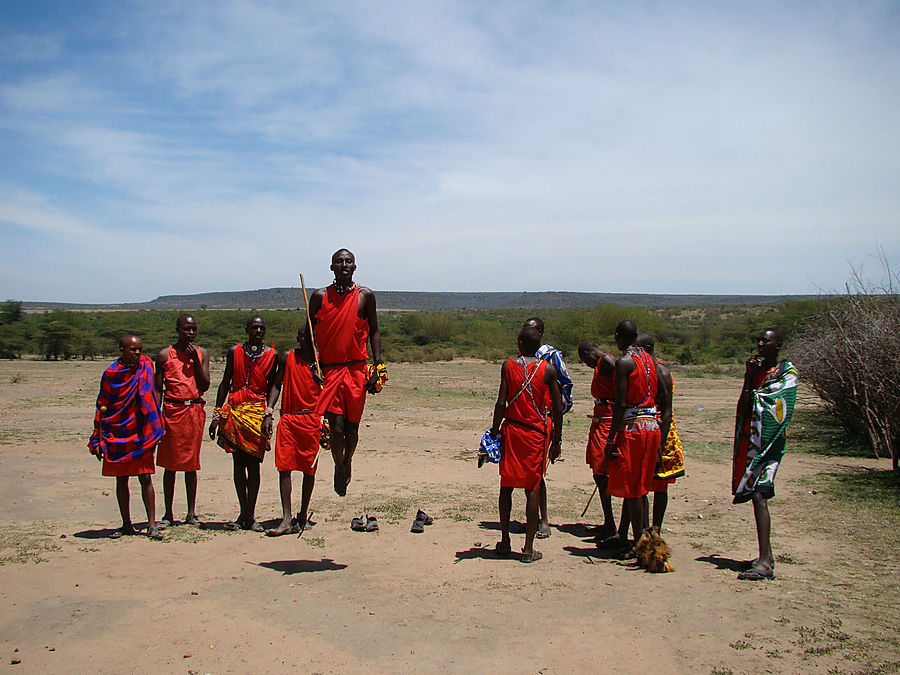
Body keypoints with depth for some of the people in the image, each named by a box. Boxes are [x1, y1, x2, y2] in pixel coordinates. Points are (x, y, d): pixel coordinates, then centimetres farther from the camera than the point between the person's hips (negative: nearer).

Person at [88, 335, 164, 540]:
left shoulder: (146, 365, 1)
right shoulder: (111, 373, -4)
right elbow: (102, 407, 0)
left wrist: (155, 429, 11)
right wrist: (98, 440, -3)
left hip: (141, 434, 0)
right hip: (117, 435, 0)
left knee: (145, 478, -2)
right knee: (121, 480, 9)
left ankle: (152, 525, 2)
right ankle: (126, 525, 20)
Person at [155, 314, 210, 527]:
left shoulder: (202, 353, 8)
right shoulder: (165, 355, 3)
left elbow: (205, 385, 0)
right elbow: (158, 389, 4)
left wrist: (195, 360, -7)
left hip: (195, 410, 1)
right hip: (172, 411, -1)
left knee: (191, 463, 6)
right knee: (170, 463, 3)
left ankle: (191, 513, 13)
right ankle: (168, 513, 12)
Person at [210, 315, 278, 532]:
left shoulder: (271, 355, 5)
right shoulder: (235, 351, 8)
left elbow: (271, 387, 8)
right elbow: (225, 384, 10)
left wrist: (268, 415, -1)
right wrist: (217, 415, 6)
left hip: (257, 411, -2)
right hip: (234, 409, 2)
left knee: (253, 463, -4)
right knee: (238, 463, 4)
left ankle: (250, 515, 3)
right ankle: (243, 513, 13)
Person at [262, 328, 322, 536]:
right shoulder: (287, 357, 7)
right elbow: (277, 385, 10)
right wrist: (268, 413, 0)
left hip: (313, 419, -1)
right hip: (288, 419, 1)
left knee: (309, 469, 4)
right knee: (284, 468, -6)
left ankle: (303, 515, 18)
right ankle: (287, 520, -5)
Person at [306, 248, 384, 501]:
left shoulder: (365, 296, 6)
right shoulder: (320, 297, 5)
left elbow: (374, 331, 10)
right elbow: (309, 333, 8)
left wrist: (378, 365, 2)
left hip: (357, 369, 1)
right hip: (329, 369, -1)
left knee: (352, 427, 6)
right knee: (336, 426, -9)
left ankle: (347, 462, 36)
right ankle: (339, 467, 18)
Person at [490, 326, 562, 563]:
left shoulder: (508, 366, -2)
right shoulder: (548, 369, -2)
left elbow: (501, 403, -6)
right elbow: (557, 409, -2)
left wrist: (494, 432, 3)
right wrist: (556, 441, 7)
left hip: (511, 429, 1)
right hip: (537, 433, 0)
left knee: (507, 486, 13)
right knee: (532, 488, 4)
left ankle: (505, 541, 20)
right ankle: (528, 549, 6)